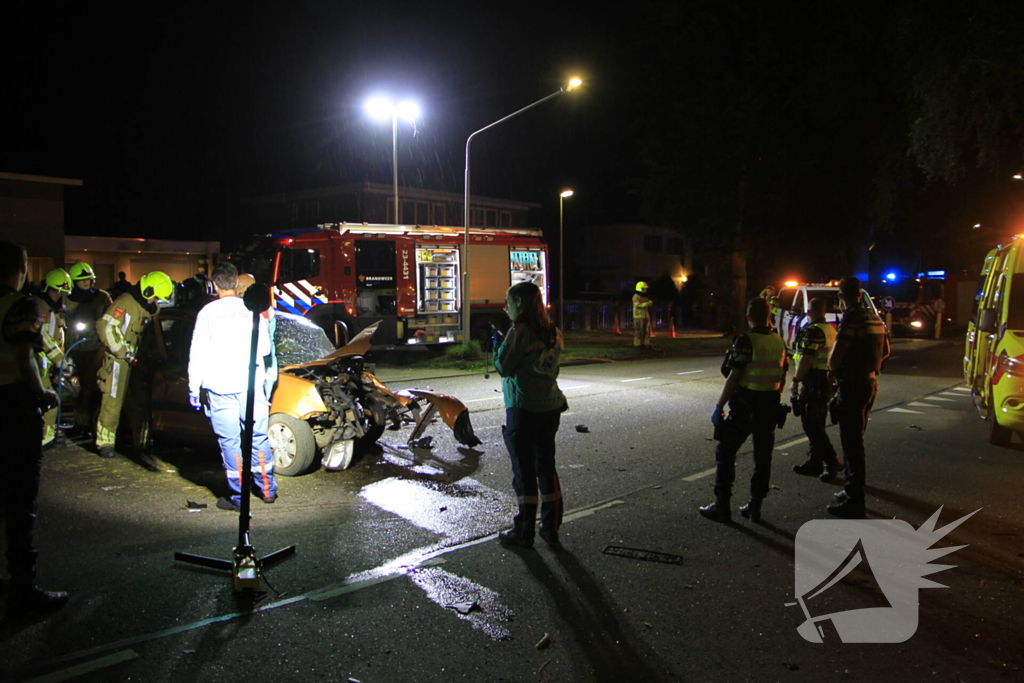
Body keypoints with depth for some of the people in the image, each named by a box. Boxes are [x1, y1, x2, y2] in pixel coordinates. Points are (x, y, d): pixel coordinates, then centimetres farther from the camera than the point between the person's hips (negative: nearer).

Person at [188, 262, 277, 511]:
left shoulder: (207, 312, -2)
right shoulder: (251, 309, 3)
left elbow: (198, 355, -2)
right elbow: (264, 348, 9)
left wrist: (194, 388, 5)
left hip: (220, 387, -2)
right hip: (251, 384, 2)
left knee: (230, 441, 3)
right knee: (259, 437, 12)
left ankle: (239, 496, 7)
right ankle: (267, 489, 20)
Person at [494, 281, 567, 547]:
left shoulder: (519, 331, -14)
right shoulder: (553, 333, 8)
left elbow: (503, 367, -13)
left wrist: (499, 346, 5)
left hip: (523, 408, -7)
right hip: (551, 406, 7)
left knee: (524, 469, 1)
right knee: (546, 465, 14)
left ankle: (524, 532, 8)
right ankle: (550, 528, 20)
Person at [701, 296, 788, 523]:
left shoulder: (745, 341, -15)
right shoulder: (779, 342, 5)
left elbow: (734, 377, -19)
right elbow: (782, 377, 12)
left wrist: (719, 406, -13)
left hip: (744, 406, -6)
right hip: (770, 407, 6)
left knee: (725, 453, 4)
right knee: (763, 458, 12)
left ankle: (722, 506, 6)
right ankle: (755, 507, 18)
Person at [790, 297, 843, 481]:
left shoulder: (812, 331, -16)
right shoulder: (831, 330, 14)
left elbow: (806, 360, -21)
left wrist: (795, 382, -15)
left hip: (813, 383, -10)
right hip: (827, 381, 10)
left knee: (811, 425, -5)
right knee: (816, 425, 15)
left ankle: (832, 462, -6)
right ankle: (814, 462, 20)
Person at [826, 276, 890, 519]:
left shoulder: (851, 319, -18)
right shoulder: (874, 317, 10)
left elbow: (835, 358, -22)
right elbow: (885, 351, 22)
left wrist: (834, 369, -2)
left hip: (852, 386, -9)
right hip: (869, 383, 9)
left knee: (852, 442, -4)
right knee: (855, 439, 20)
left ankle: (854, 502, 0)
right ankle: (853, 490, 32)